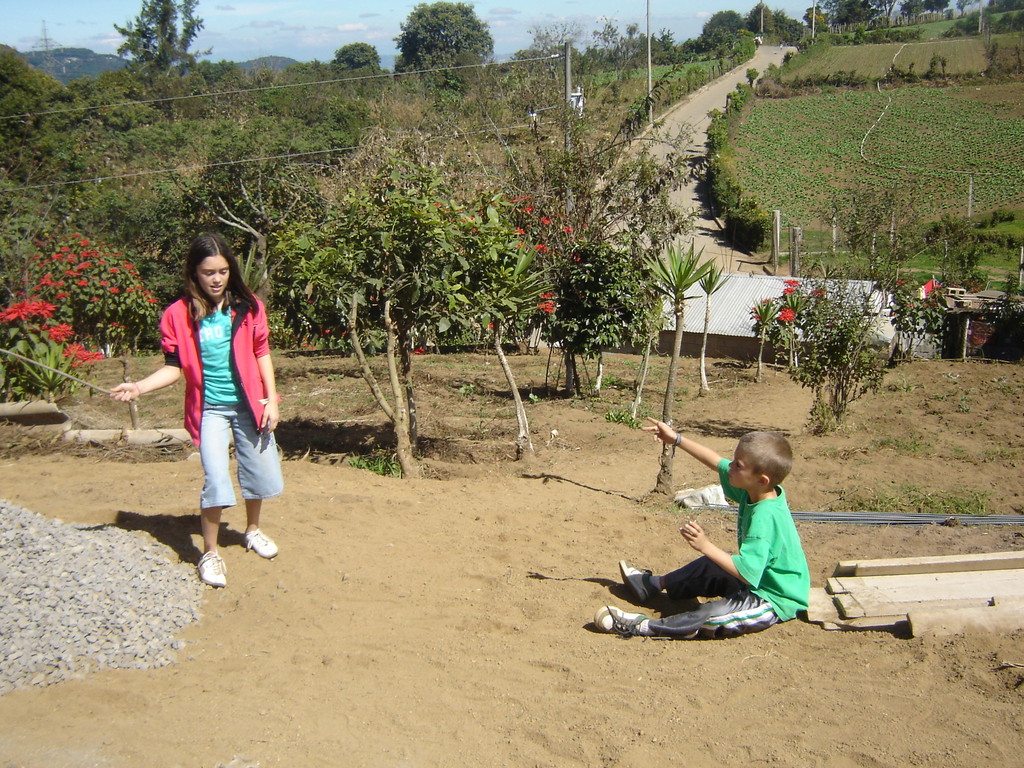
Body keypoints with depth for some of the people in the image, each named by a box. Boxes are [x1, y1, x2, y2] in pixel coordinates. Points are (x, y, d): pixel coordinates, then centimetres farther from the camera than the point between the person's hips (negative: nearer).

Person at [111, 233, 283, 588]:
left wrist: (271, 400, -2)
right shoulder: (179, 315, -8)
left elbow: (262, 353, 3)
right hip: (210, 409, -2)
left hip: (249, 405, 3)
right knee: (216, 481, -11)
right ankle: (210, 553, 9)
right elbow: (174, 367, -4)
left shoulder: (248, 307, -3)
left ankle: (252, 530, 40)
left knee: (261, 472, 12)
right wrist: (139, 386, -19)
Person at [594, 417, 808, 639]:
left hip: (774, 601, -10)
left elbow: (747, 571, -36)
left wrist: (707, 546, -36)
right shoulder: (753, 491, -7)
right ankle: (654, 584, 45)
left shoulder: (765, 517, -33)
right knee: (707, 567, 28)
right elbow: (716, 462, 5)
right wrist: (677, 439, 5)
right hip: (760, 579, 10)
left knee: (709, 617, -28)